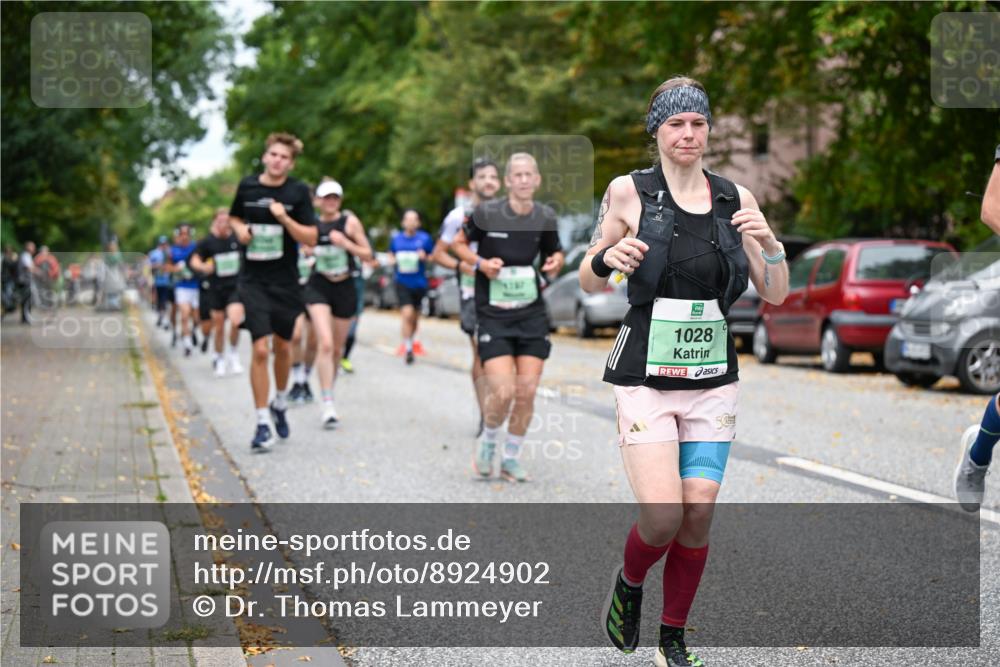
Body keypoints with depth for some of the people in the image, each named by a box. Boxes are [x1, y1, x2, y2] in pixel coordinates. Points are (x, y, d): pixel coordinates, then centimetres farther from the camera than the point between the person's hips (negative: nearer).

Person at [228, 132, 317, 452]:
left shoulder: (298, 192, -4)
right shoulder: (247, 186, 0)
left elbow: (309, 237, -7)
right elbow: (234, 217, 18)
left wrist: (284, 218, -22)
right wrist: (240, 229, -4)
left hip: (286, 281, 1)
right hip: (253, 280, -1)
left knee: (282, 347, 14)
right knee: (260, 349, -11)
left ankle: (280, 403, 40)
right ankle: (263, 424, -5)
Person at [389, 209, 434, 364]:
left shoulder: (425, 238, -2)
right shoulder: (396, 238, 4)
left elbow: (433, 257, 7)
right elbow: (391, 255, 19)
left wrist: (425, 257, -15)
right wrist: (395, 260, -4)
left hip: (419, 283, 1)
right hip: (402, 282, -1)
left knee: (415, 315, 14)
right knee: (407, 314, -17)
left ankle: (412, 339, 41)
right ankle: (408, 347, -10)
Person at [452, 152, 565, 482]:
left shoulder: (546, 216, 1)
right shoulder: (486, 213, -9)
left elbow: (554, 252, 17)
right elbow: (460, 244, 6)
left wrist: (555, 262, -6)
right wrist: (480, 262, -13)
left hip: (532, 315, 3)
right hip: (493, 315, -3)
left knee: (527, 392, 1)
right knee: (503, 392, -14)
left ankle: (511, 458, 21)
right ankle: (488, 442, 17)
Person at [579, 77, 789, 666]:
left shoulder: (735, 197, 6)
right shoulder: (630, 191, -3)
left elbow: (776, 295, 7)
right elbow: (589, 284, 5)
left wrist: (770, 243, -12)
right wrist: (606, 257, -17)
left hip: (713, 380, 3)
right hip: (646, 379, -3)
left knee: (698, 516, 0)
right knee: (663, 516, -14)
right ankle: (629, 584, 20)